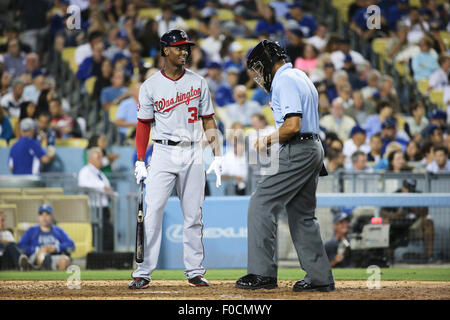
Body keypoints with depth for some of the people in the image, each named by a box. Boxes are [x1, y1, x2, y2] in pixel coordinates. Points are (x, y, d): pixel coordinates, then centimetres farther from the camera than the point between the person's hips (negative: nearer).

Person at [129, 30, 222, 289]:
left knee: (193, 215, 4)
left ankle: (195, 271, 11)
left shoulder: (198, 82, 7)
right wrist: (140, 162, 0)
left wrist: (217, 156, -2)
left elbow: (208, 121, 8)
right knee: (153, 212, -9)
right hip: (163, 153, -1)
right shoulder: (150, 86, 3)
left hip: (193, 154, 2)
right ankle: (143, 273, -8)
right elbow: (144, 124, 6)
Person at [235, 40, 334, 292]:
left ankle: (263, 273, -9)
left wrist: (267, 141, -9)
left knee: (262, 204, -7)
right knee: (302, 214, 14)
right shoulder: (300, 76, 19)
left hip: (297, 152, -10)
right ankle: (320, 278, 12)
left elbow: (293, 125, -22)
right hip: (314, 149, 10)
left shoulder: (285, 81, -14)